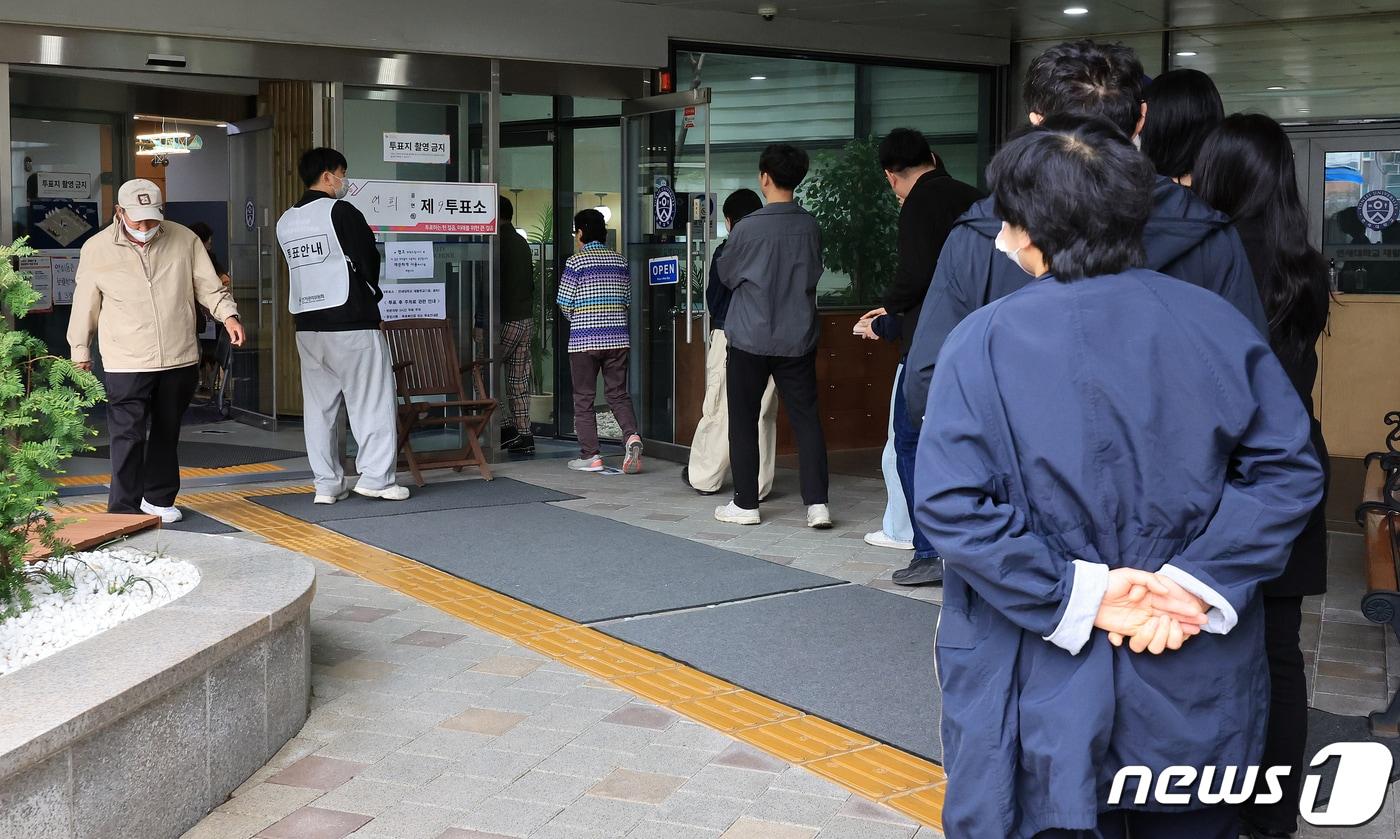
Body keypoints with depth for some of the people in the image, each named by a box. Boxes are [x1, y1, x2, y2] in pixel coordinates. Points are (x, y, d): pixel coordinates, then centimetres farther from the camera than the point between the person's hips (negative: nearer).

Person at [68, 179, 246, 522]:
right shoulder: (96, 249, -3)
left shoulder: (184, 239, 0)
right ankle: (124, 508, 1)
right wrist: (80, 351, 14)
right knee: (129, 436, -7)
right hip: (126, 365, -3)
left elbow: (208, 285, 6)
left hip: (180, 359, 3)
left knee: (167, 433, 15)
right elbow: (85, 304, 7)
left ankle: (158, 498, 31)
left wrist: (228, 314, -11)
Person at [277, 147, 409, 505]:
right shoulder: (341, 211, -9)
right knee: (373, 399, 0)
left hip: (307, 325, 7)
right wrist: (371, 292, 13)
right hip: (351, 322, -7)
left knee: (320, 403, 9)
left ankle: (327, 484, 11)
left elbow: (302, 267, 14)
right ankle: (376, 477, -2)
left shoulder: (285, 221, 11)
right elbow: (369, 260, -7)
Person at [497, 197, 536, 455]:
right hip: (526, 319, 8)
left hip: (507, 319, -8)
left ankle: (507, 427, -4)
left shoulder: (500, 243, -12)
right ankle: (524, 435, 7)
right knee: (519, 378, 8)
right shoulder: (522, 243, 17)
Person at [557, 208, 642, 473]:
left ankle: (590, 456, 5)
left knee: (584, 398, 5)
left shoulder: (576, 261, -7)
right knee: (618, 394, 10)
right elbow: (627, 300, 11)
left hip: (584, 340, -4)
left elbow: (565, 303, -5)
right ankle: (631, 436, -13)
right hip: (618, 338, 4)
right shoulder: (620, 260, 7)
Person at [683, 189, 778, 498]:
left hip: (730, 336, -3)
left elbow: (713, 298, 0)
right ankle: (759, 484, 8)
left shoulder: (725, 252, -5)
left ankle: (703, 477, 15)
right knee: (763, 414, 6)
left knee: (718, 411, 6)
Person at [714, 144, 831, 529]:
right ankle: (817, 504, 0)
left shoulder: (747, 229, -14)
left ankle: (746, 504, 13)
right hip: (798, 338, 3)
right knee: (806, 418, 6)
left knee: (744, 421, 9)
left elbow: (726, 275, 1)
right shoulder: (810, 227, -2)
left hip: (750, 339, -3)